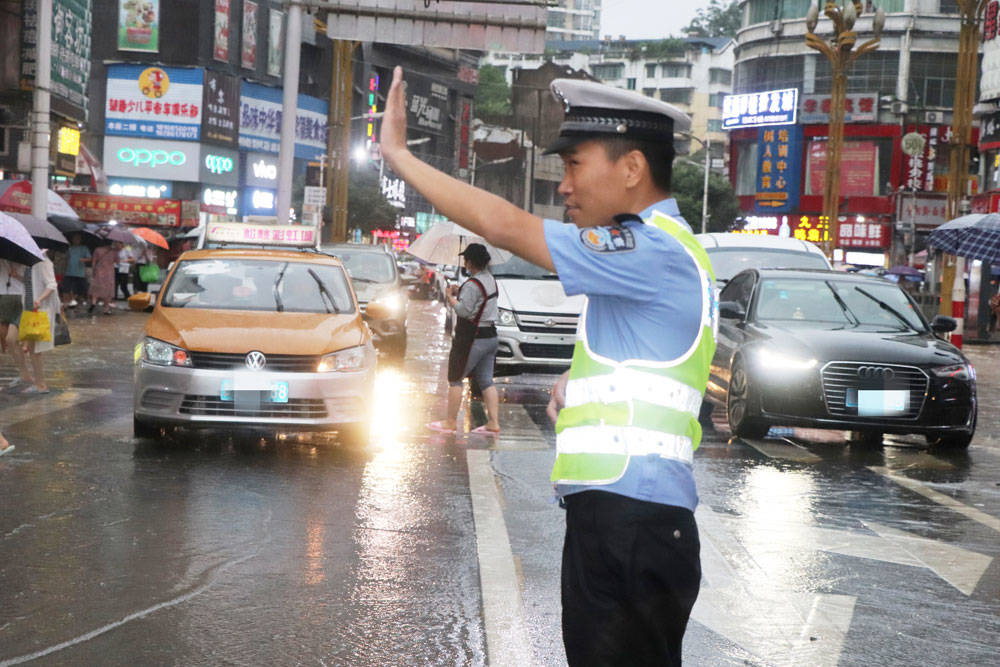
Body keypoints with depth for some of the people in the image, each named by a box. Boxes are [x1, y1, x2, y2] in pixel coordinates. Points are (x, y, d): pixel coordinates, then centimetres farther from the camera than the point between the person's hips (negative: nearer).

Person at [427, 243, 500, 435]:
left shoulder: (472, 285, -19)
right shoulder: (490, 279, 10)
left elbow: (464, 310, -22)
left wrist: (451, 297, -7)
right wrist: (459, 293, 10)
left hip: (472, 339, -9)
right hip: (490, 335, 9)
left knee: (455, 379, 3)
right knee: (486, 381, 10)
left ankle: (451, 422, 8)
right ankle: (493, 423, 7)